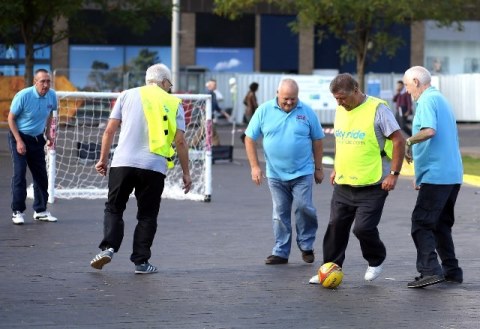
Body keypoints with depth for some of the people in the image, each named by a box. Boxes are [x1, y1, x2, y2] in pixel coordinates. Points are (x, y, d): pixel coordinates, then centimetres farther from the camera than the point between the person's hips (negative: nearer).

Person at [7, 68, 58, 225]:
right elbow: (11, 118, -12)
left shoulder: (52, 95, -6)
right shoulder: (23, 96, -21)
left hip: (37, 139, 5)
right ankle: (17, 212, -6)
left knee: (41, 175, 6)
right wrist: (19, 141, -17)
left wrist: (48, 133, 8)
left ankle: (40, 210, 17)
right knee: (20, 173, -12)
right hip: (19, 137, -5)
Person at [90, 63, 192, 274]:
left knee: (114, 209, 11)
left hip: (123, 162, 1)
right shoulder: (173, 103, 8)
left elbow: (110, 130, 6)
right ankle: (141, 261, 8)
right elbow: (180, 141, 3)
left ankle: (108, 247, -8)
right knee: (147, 215, 10)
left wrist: (103, 159, 13)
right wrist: (186, 173, 9)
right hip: (154, 167, -1)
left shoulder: (127, 95, 10)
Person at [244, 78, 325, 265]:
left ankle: (306, 246, 11)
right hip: (275, 174, 1)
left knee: (304, 207, -9)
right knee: (280, 214, 7)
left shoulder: (307, 112, -2)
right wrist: (255, 166, -3)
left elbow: (317, 141, 6)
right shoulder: (264, 111, -3)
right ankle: (281, 252, 14)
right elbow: (250, 139, 2)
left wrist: (318, 168, 8)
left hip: (302, 173, -1)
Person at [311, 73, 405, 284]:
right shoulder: (341, 111, 9)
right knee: (336, 226, 5)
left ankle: (376, 261, 18)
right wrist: (336, 168, 20)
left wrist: (394, 174, -13)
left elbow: (398, 140, -12)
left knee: (363, 227, -9)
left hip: (372, 185, -7)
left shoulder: (377, 109, -13)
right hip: (343, 183, 7)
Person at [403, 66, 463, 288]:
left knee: (421, 223, -9)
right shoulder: (441, 99, 20)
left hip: (436, 176, -10)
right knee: (442, 224, 17)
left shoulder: (427, 100, -10)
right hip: (453, 175, 10)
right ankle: (451, 270, 18)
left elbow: (429, 130, -28)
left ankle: (430, 270, -18)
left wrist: (409, 141, -10)